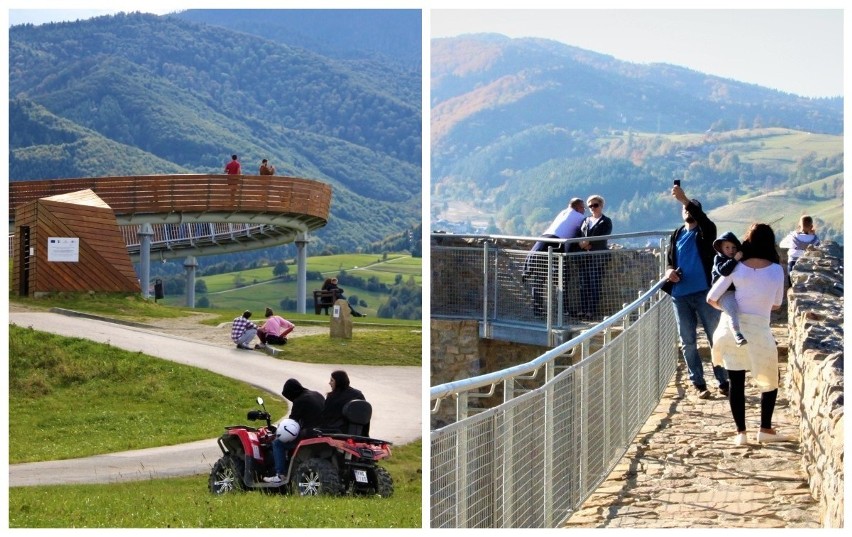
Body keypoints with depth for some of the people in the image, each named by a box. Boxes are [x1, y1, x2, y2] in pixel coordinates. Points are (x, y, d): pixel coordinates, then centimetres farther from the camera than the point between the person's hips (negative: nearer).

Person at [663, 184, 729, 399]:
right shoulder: (676, 236, 14)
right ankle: (698, 383, 12)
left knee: (716, 338, -1)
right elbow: (669, 258, 12)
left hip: (703, 292, -4)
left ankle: (723, 382, 5)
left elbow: (702, 218, -19)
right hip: (680, 294, 4)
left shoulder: (706, 231, 2)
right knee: (687, 342, 5)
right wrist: (669, 270, -12)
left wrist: (685, 200, -32)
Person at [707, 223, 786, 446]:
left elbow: (711, 298, -2)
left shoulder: (736, 268, -4)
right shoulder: (776, 270, -4)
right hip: (759, 330, -1)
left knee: (736, 382, 8)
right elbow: (776, 305, 7)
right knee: (770, 381, 17)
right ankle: (765, 429, 16)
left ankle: (740, 432, 7)